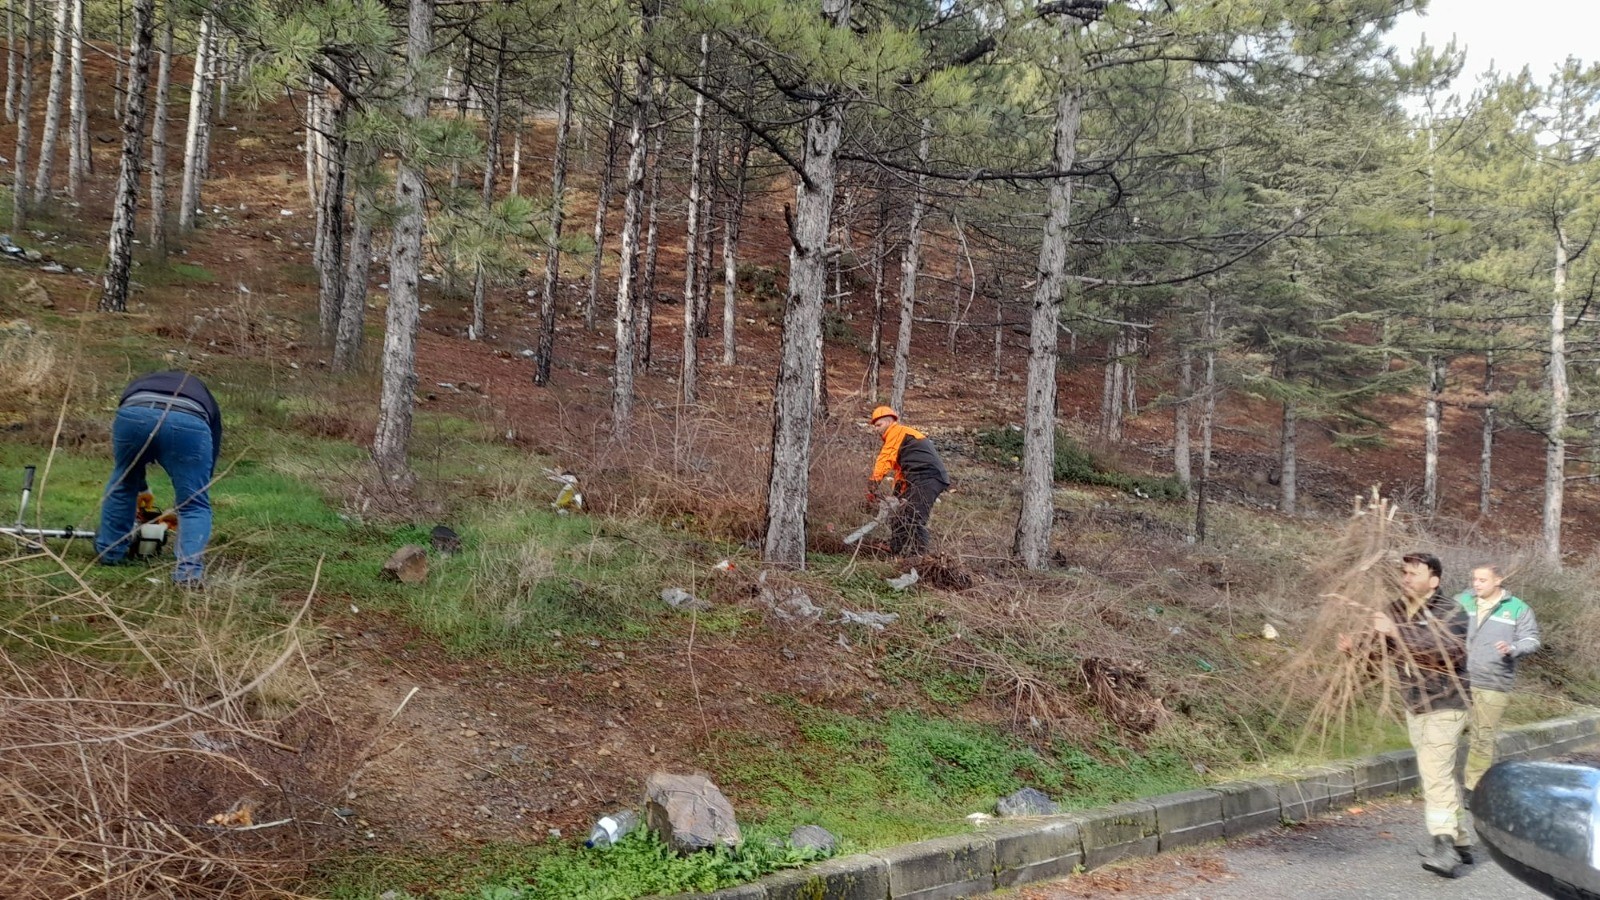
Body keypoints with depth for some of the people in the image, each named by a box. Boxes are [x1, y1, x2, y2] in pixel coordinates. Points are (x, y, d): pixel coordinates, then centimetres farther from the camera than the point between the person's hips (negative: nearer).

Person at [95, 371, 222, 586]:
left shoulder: (137, 385, 45)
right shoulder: (205, 400, 41)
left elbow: (123, 460, 48)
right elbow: (209, 463, 41)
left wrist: (140, 490, 59)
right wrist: (182, 504, 52)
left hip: (134, 414, 2)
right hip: (189, 423, -2)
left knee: (122, 484, 30)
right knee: (194, 504, 13)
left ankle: (109, 551, 41)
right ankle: (190, 569, -2)